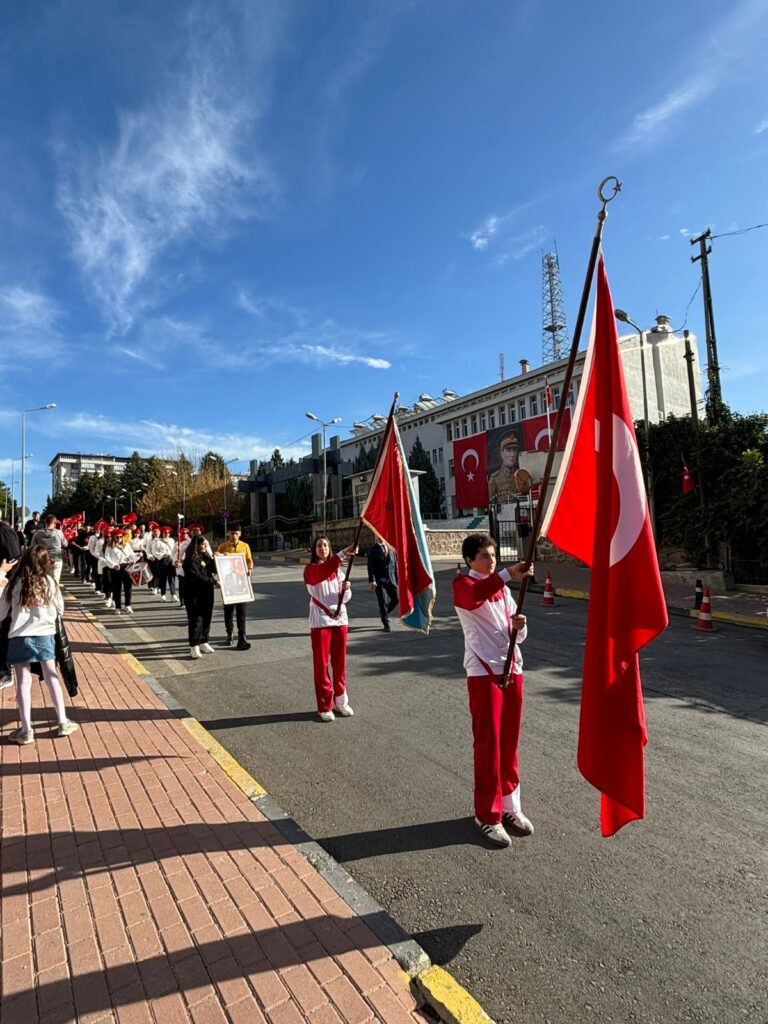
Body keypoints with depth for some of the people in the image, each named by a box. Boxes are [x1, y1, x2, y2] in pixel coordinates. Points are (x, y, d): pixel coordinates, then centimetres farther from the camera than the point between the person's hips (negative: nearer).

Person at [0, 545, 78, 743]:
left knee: (23, 682, 4)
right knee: (52, 678, 10)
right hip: (45, 634, 0)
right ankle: (63, 723, 15)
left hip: (19, 637, 0)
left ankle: (26, 730, 7)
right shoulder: (49, 581, -4)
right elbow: (60, 609, 6)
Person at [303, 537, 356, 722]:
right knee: (321, 664, 2)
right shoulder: (310, 569, -6)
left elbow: (345, 598, 7)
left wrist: (346, 589, -17)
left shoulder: (337, 569, 9)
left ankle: (341, 701, 24)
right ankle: (325, 706, 12)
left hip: (340, 619, 4)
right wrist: (343, 554, -44)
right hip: (320, 621, -4)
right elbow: (323, 572, -31)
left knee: (340, 662, 10)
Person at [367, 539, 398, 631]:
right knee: (382, 602, -2)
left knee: (396, 599, 3)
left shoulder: (391, 548, 10)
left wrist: (397, 578, 9)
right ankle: (386, 624, 10)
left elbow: (394, 564, 13)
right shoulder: (373, 549, -3)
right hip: (379, 580, -4)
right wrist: (371, 580, -16)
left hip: (391, 579, 4)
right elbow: (370, 566, -7)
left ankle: (383, 612, 30)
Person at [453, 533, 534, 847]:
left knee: (509, 743, 14)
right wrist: (509, 574, -41)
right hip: (483, 672, -6)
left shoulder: (502, 588, 16)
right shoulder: (462, 583, -5)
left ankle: (510, 806, 29)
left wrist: (519, 625, -9)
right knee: (488, 745, 1)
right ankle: (488, 815, 15)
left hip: (512, 669, 6)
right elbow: (473, 598, -31)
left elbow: (517, 633, 15)